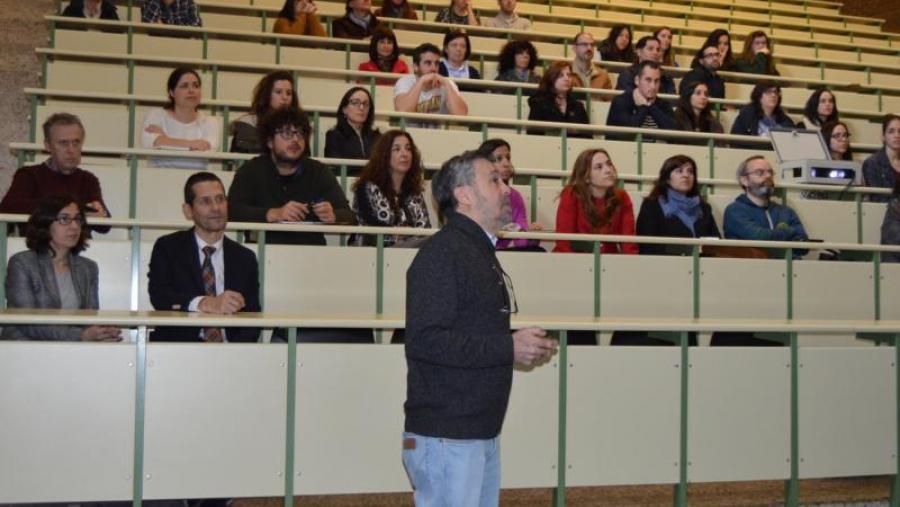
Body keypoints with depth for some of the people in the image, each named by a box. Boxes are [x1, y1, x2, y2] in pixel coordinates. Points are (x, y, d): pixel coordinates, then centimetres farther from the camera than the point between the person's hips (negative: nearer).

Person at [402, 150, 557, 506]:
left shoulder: (480, 251, 18)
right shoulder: (441, 253, -13)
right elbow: (424, 340, -24)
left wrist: (524, 347, 5)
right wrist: (509, 348, -20)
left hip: (484, 433, 10)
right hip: (446, 436, -10)